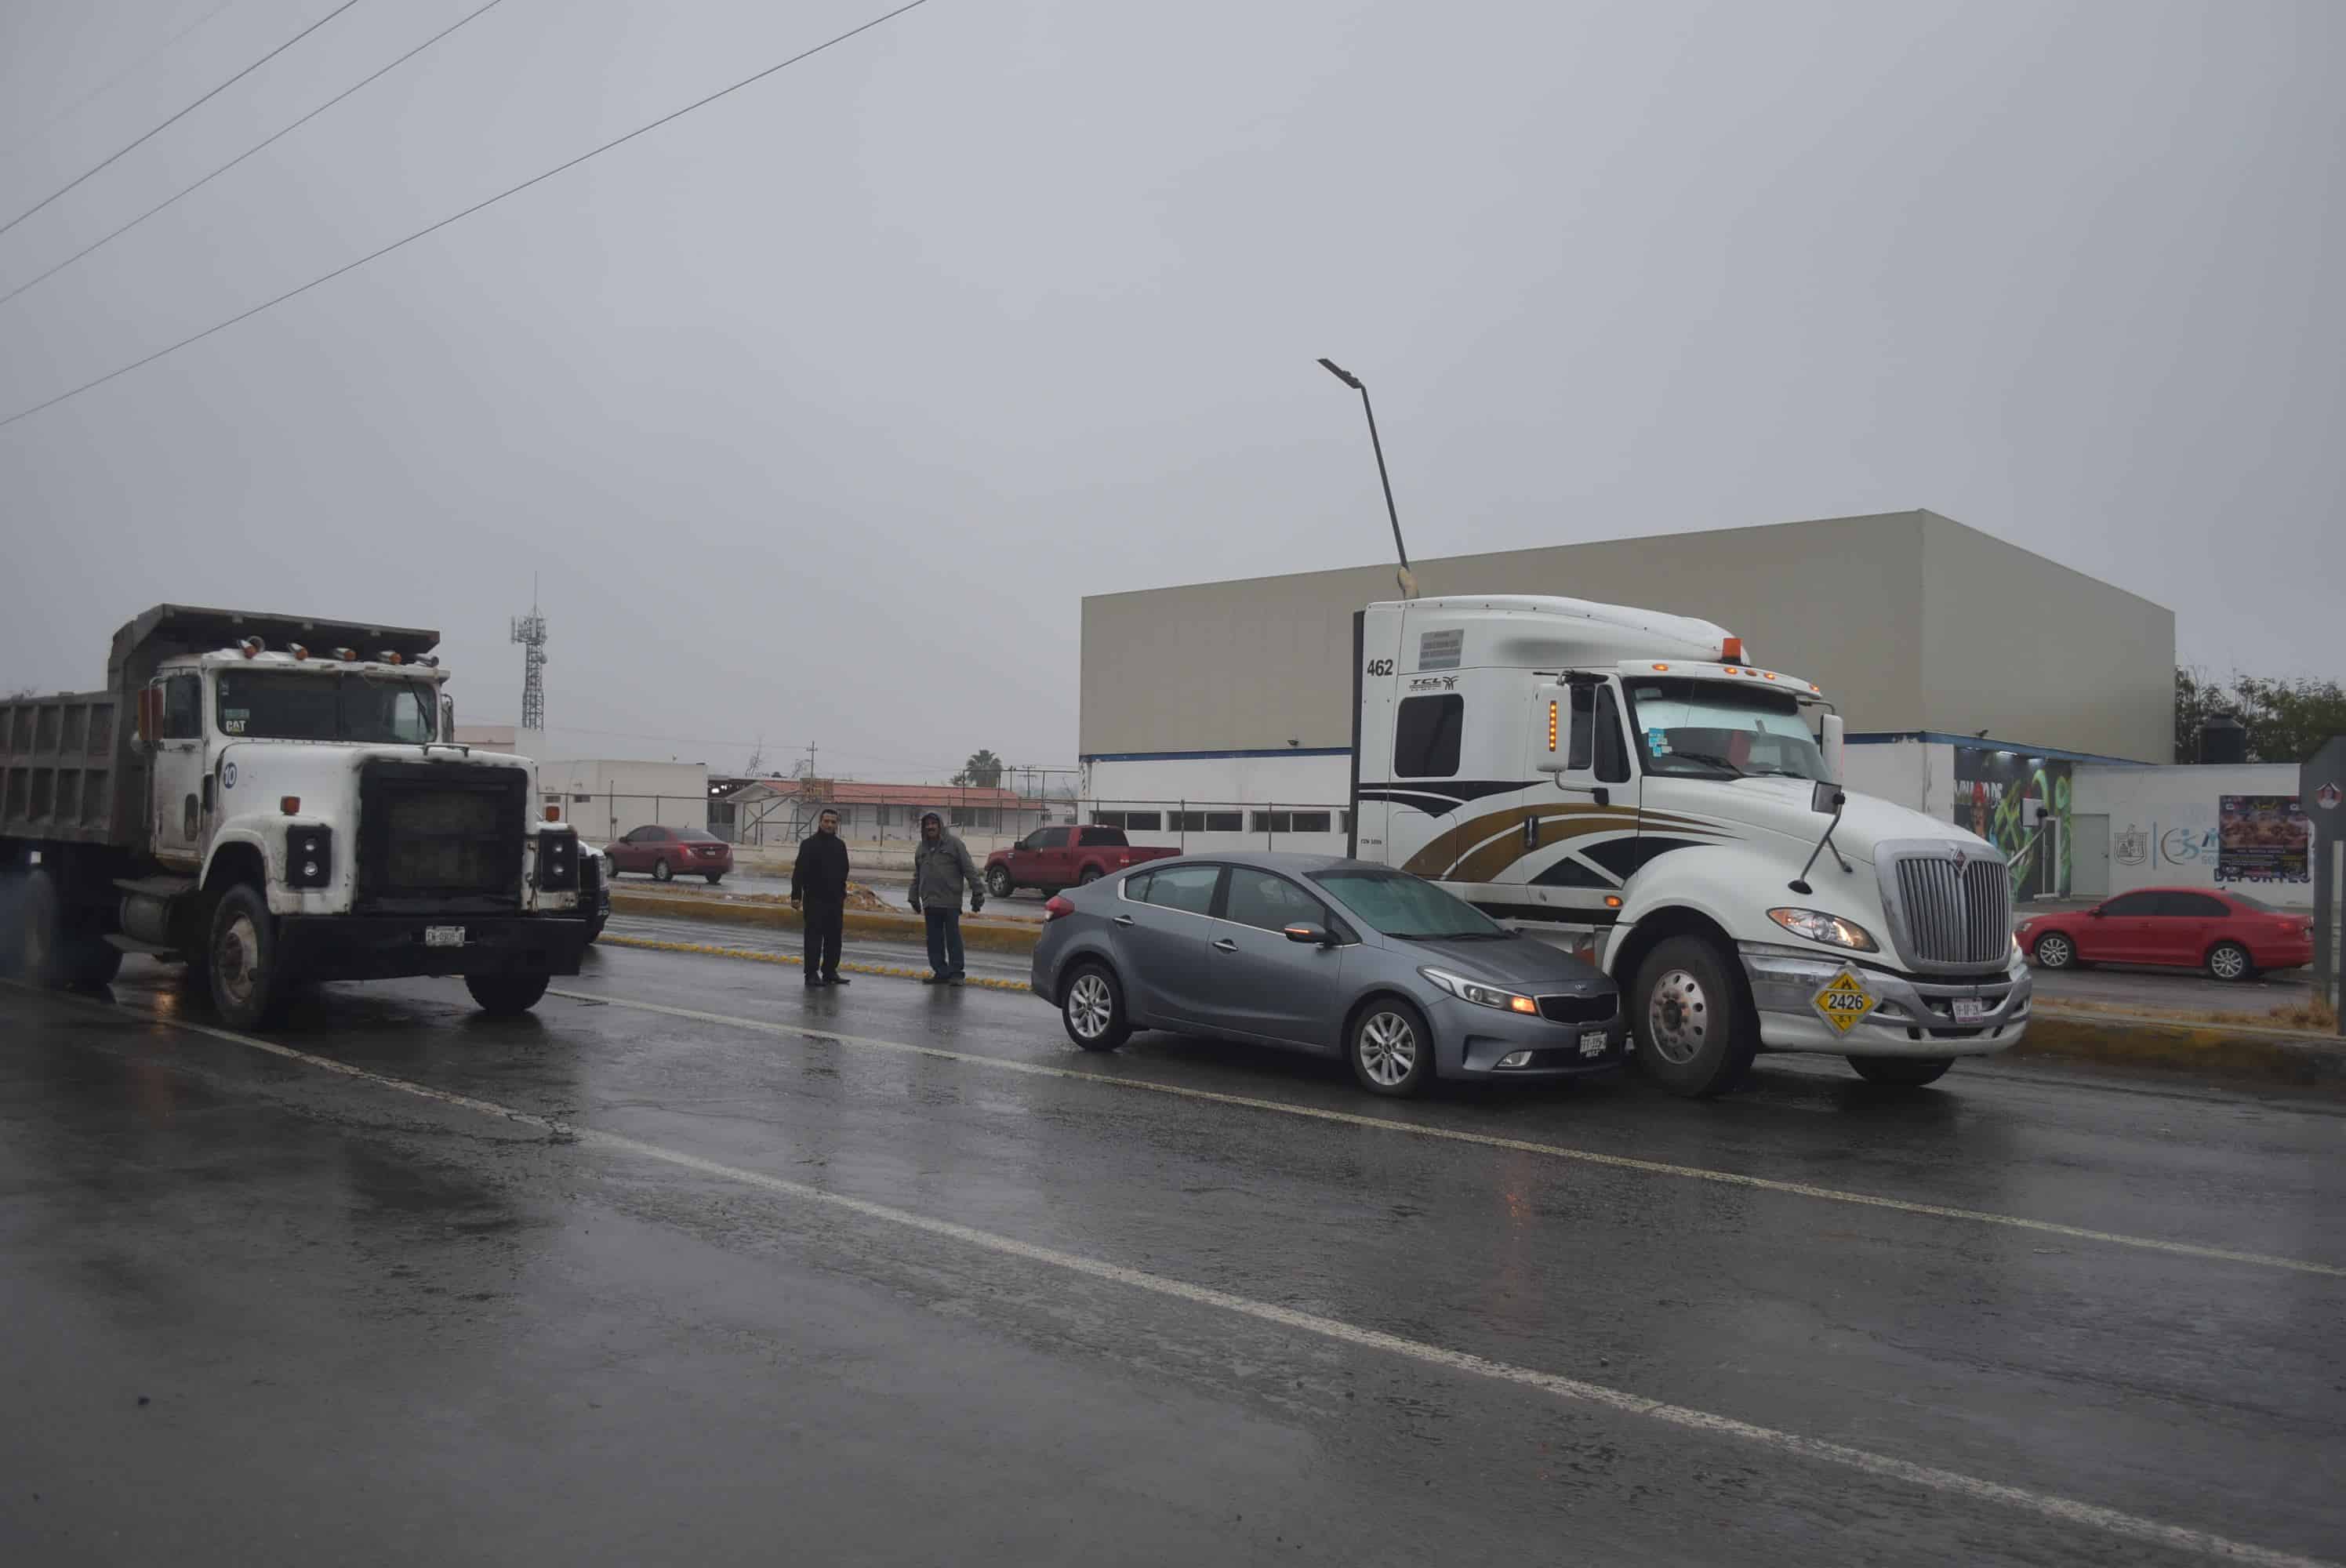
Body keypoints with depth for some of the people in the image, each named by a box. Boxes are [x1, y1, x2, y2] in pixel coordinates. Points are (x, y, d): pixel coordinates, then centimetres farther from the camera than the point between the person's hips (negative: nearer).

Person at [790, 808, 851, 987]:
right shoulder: (809, 844, -5)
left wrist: (842, 894, 18)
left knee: (834, 938, 8)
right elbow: (799, 872, -9)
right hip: (815, 900, -6)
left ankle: (830, 971, 16)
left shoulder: (840, 846, 12)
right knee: (814, 937, -4)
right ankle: (812, 974, -2)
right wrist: (796, 896, -15)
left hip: (835, 900, 6)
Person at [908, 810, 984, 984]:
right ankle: (941, 972, 14)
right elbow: (917, 875, 23)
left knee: (953, 938, -2)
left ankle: (957, 973, 3)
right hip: (930, 903, 5)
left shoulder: (954, 844, -2)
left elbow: (969, 870, -5)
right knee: (934, 940, 7)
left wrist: (977, 893, -9)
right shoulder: (921, 848, 15)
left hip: (951, 901, -5)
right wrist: (914, 897, 20)